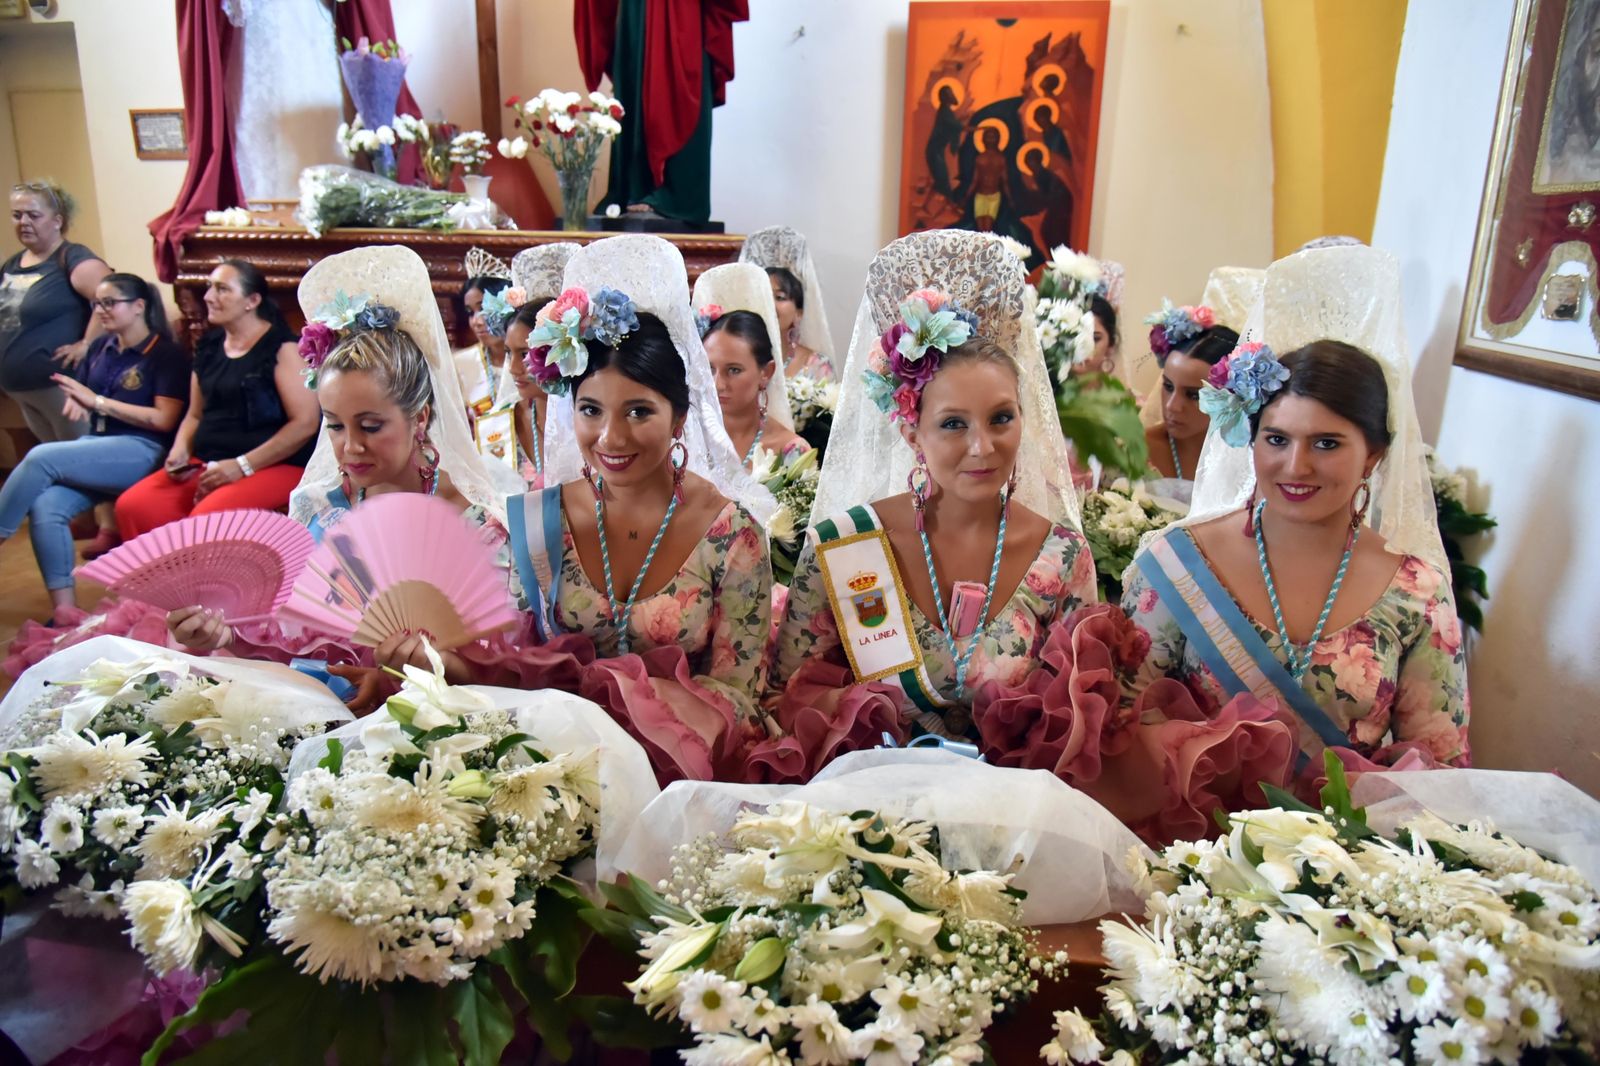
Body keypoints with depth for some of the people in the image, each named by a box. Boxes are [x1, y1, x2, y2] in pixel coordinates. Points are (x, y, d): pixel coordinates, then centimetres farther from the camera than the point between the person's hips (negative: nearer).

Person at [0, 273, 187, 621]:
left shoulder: (167, 355, -4)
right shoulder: (101, 346, 16)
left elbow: (164, 420, -11)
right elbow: (78, 391, 26)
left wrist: (98, 401, -11)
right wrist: (76, 402, 0)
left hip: (140, 451, -6)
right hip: (95, 446, 6)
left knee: (41, 457, -26)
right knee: (45, 507, -21)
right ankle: (66, 611, -20)